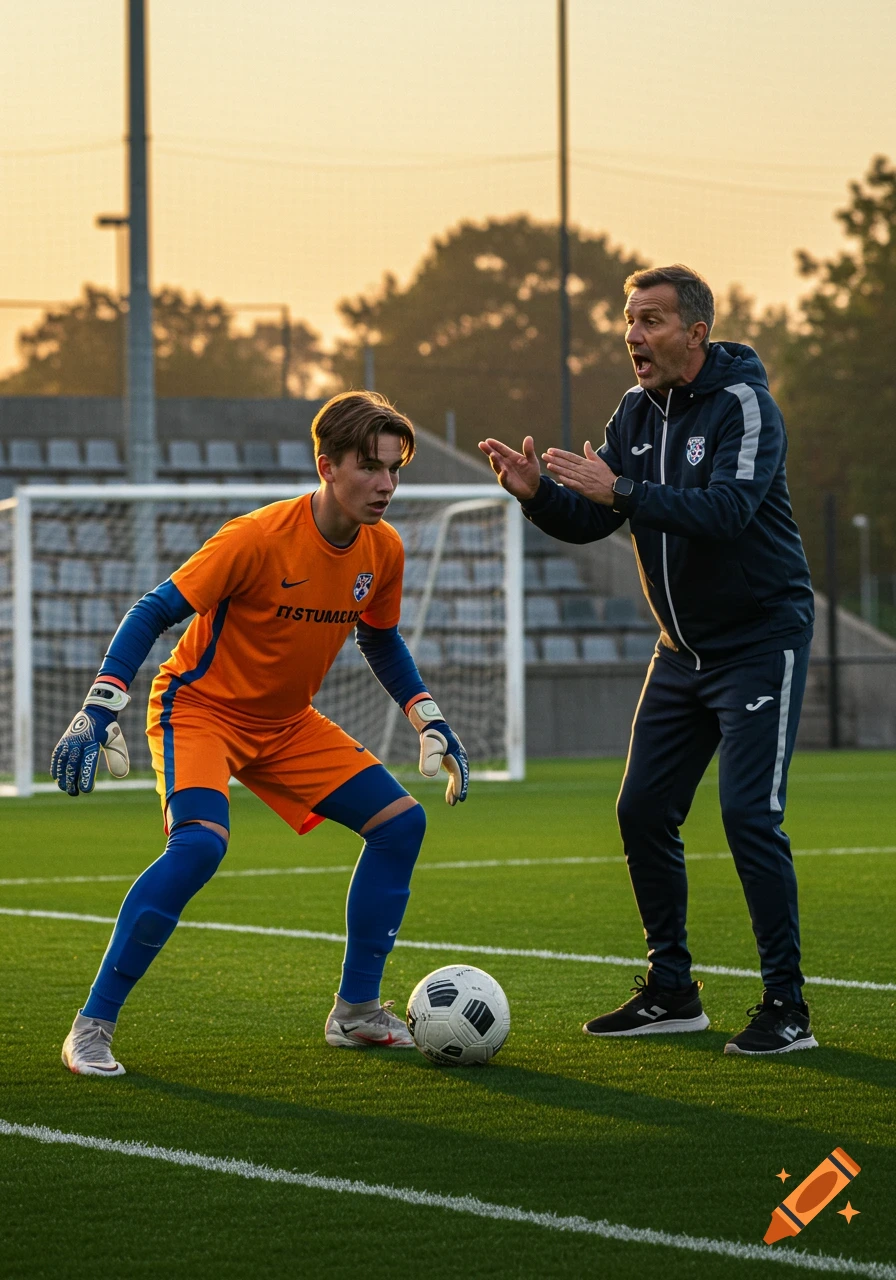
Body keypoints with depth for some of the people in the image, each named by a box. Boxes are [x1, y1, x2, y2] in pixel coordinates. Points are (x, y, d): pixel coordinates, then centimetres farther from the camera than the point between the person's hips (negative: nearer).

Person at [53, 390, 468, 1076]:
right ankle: (91, 1029, -23)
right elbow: (154, 612, -23)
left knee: (401, 822, -1)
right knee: (200, 841, -32)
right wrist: (99, 711, -30)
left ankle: (356, 1012, 12)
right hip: (200, 707, -7)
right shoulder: (259, 538, -26)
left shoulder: (383, 550, -5)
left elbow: (380, 640, 16)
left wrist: (429, 720, 10)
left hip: (287, 723, 7)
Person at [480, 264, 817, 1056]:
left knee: (749, 813, -15)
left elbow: (726, 509, -31)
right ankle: (672, 993, 18)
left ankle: (786, 1008, -7)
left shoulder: (743, 404, -16)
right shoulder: (638, 412, 6)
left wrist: (620, 492, -37)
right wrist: (537, 494, -16)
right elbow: (590, 521, 4)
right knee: (644, 812, 5)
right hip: (683, 649, 8)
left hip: (760, 641, -8)